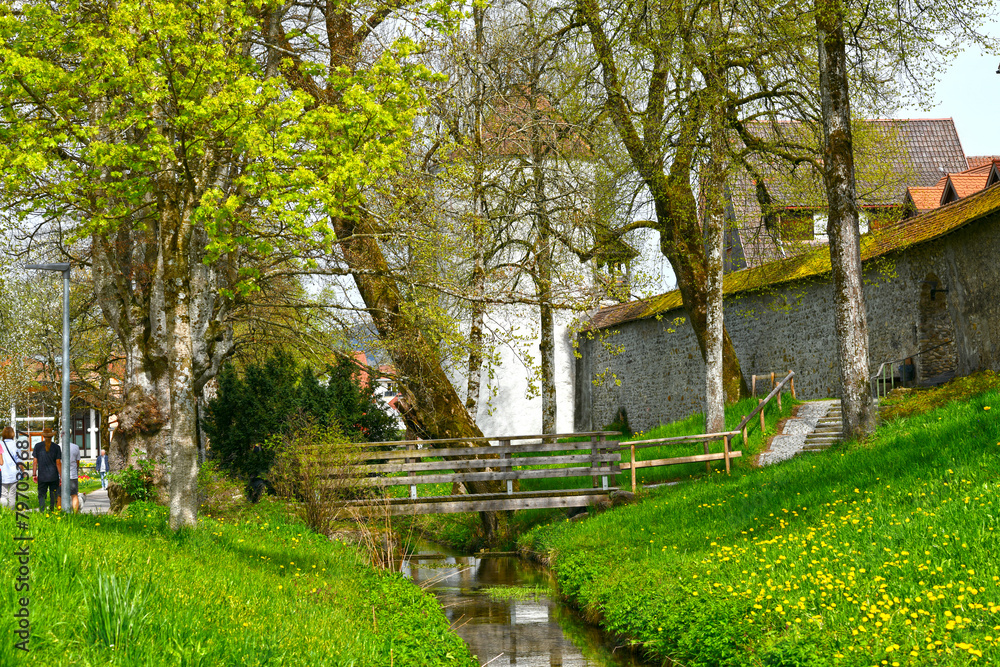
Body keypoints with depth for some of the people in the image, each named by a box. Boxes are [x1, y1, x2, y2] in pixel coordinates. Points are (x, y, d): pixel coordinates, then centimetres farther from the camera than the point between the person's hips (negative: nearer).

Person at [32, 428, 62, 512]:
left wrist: (34, 474, 7)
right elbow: (58, 463, -4)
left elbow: (35, 462, 0)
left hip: (42, 477, 0)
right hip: (54, 477, 0)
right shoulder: (56, 447, -3)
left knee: (41, 495, 5)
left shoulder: (38, 446, -1)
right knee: (54, 496, 8)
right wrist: (61, 476, 1)